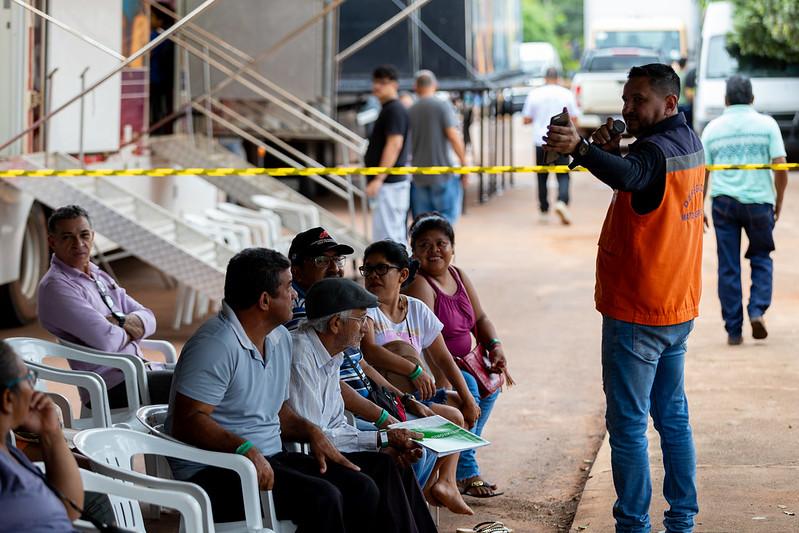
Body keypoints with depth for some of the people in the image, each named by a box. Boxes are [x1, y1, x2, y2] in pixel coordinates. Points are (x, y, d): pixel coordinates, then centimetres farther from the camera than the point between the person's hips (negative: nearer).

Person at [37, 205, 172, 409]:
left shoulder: (99, 276, 17)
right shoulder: (56, 286, -13)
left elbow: (148, 319, 10)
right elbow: (106, 340, -22)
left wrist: (120, 323, -11)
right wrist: (131, 329, -1)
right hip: (112, 388, -9)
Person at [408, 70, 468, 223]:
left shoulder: (410, 111, 8)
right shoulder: (443, 105, -5)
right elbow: (453, 135, -15)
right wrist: (464, 163, -8)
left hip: (419, 176, 4)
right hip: (443, 172, -4)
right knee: (447, 216, 3)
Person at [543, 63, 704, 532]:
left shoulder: (657, 150, -20)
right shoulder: (689, 143, 11)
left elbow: (629, 177, -43)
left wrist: (581, 148, -59)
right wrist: (613, 149, 4)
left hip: (636, 314, -10)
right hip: (679, 309, 10)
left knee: (628, 425, -4)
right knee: (673, 415, 16)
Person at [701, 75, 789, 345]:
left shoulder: (713, 128, 5)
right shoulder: (767, 124, 1)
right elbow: (780, 167, -4)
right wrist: (779, 202, 8)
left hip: (724, 201, 1)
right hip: (759, 201, -1)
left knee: (728, 267, 5)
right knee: (761, 259, 17)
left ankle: (733, 330, 6)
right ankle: (757, 310, -2)